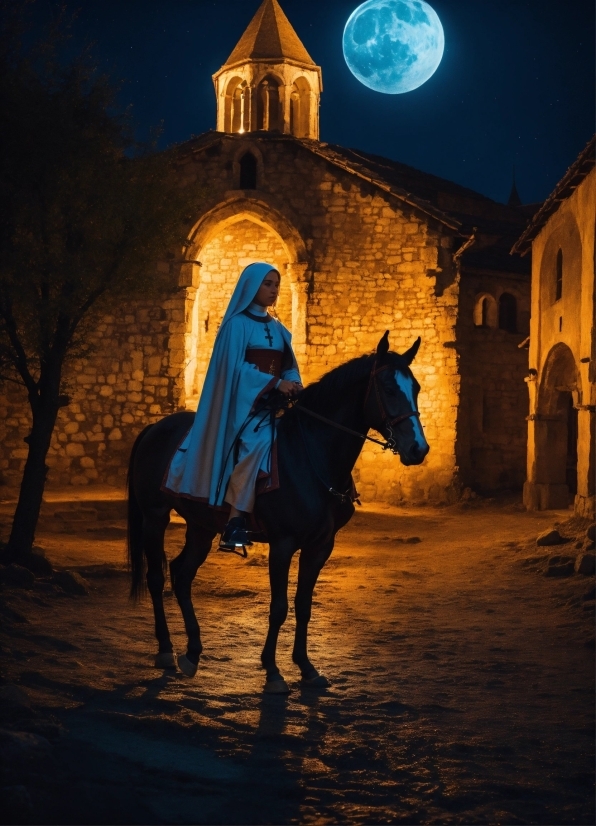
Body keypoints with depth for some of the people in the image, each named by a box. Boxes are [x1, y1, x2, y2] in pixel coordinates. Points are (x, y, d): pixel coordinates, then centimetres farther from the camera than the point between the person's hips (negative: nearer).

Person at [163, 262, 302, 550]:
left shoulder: (278, 329, 18)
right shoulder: (238, 323, -3)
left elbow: (289, 367, 17)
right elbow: (236, 367, -13)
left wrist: (293, 383, -7)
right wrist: (275, 383, -22)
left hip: (273, 402, 8)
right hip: (244, 401, -8)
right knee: (258, 441, -33)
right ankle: (235, 523, -32)